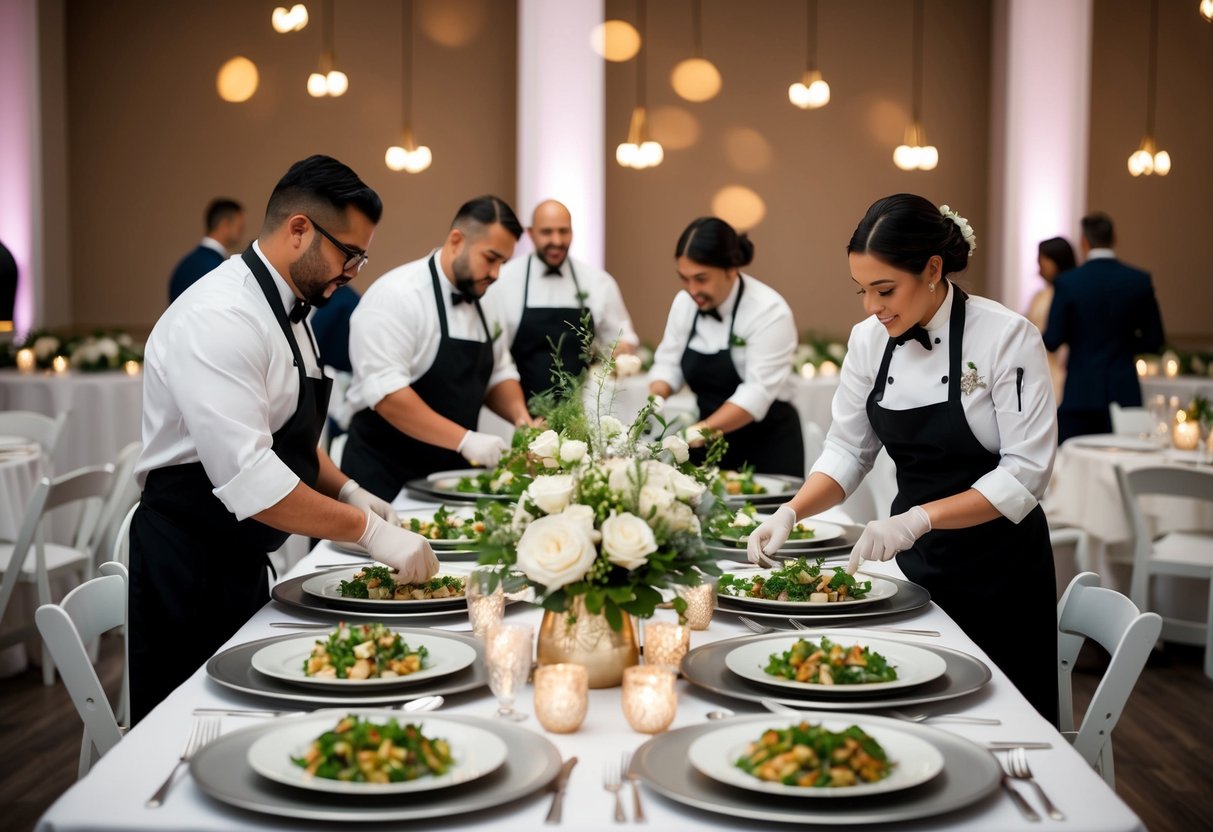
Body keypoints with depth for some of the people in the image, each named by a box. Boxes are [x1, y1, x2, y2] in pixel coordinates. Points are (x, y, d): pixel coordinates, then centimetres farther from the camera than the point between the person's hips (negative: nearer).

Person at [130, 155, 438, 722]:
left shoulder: (285, 309, 11)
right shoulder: (219, 319, -22)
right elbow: (246, 477, -30)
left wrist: (347, 492, 5)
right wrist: (369, 531, -25)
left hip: (241, 564, 10)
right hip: (187, 568, -10)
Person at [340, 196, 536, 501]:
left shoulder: (481, 303, 8)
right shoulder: (396, 296, -17)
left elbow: (498, 373, 16)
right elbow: (385, 392, -25)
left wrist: (521, 416, -4)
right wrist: (465, 440, -28)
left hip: (450, 474, 7)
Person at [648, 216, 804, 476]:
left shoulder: (770, 312, -19)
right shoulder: (684, 303, 0)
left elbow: (757, 392, -24)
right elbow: (669, 362, 7)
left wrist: (700, 432, -34)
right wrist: (655, 396, -15)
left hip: (767, 447, -5)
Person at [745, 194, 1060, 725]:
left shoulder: (1007, 337, -18)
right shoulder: (870, 339, -2)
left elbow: (1025, 472, -20)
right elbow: (848, 450, 3)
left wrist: (918, 519, -28)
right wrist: (791, 514, -13)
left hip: (999, 566, -4)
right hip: (917, 562, 5)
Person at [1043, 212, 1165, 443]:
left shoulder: (1067, 282, -8)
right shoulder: (1140, 281, 0)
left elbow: (1052, 341, -8)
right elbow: (1154, 340, 5)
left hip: (1080, 392, -2)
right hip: (1124, 392, 2)